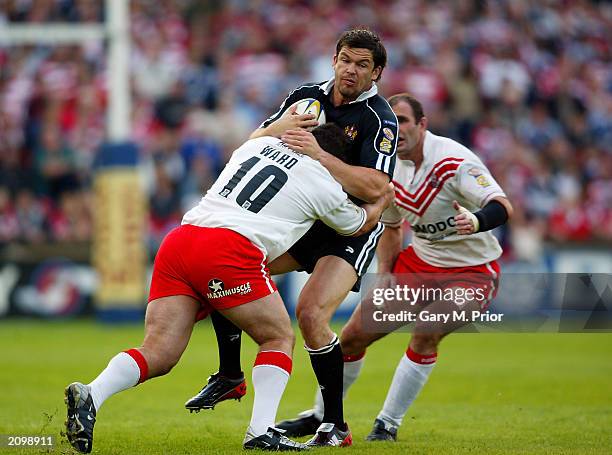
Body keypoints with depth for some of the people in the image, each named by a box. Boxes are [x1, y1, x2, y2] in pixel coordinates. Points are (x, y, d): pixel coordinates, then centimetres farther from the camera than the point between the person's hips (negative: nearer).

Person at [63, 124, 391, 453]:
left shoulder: (262, 143, 25)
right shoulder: (326, 187, 13)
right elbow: (361, 224, 33)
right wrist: (383, 200, 52)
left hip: (178, 241, 5)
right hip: (231, 250, -5)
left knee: (157, 354, 1)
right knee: (279, 338, 14)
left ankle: (90, 396, -23)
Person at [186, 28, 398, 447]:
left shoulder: (380, 118, -16)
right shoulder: (307, 97, 2)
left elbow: (375, 188, -28)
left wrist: (318, 154, -34)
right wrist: (277, 127, -19)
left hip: (352, 229, -7)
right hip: (301, 219, 7)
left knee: (311, 313, -27)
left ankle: (336, 427, -16)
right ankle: (230, 375, 11)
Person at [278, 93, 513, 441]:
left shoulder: (454, 161, -23)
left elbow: (503, 207, -31)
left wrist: (476, 222, -52)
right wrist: (384, 275, 2)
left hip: (472, 271, -6)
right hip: (419, 262, 6)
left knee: (427, 332, -29)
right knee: (354, 335, 1)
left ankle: (388, 425, -12)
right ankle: (321, 416, 23)